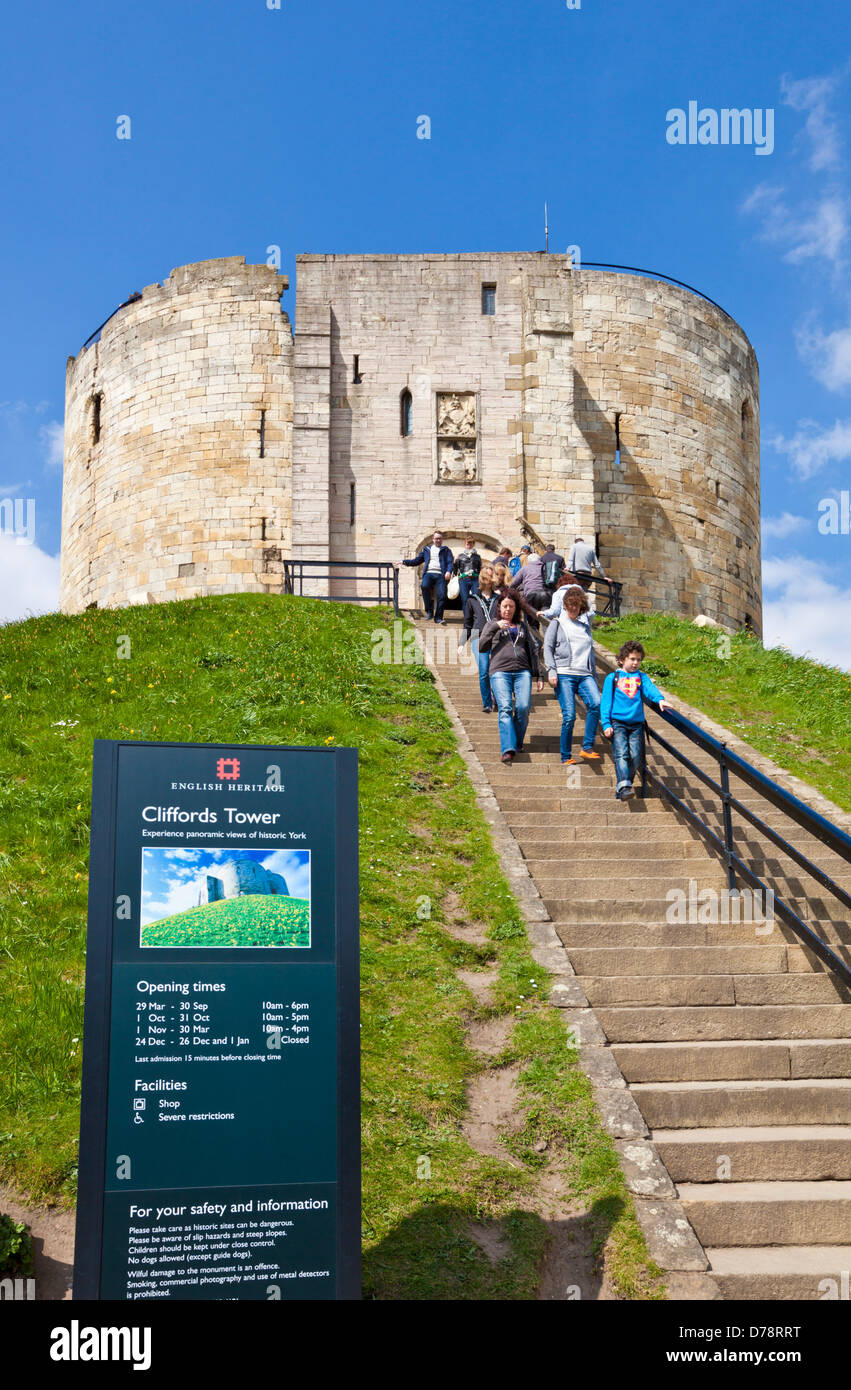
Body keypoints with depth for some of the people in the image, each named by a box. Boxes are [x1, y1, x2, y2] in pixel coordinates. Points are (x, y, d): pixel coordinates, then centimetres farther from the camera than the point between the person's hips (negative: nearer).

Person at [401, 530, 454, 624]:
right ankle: (429, 611, -18)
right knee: (424, 586, -30)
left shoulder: (446, 550, 19)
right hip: (429, 573, 1)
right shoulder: (426, 549, 25)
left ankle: (438, 617, -5)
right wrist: (404, 562, 18)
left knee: (442, 595, -16)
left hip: (440, 575, -1)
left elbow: (450, 562, 6)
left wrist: (449, 571, -15)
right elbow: (417, 560, 29)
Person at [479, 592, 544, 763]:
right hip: (500, 672, -2)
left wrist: (539, 675, 17)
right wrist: (495, 627, -6)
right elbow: (482, 647, 4)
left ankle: (517, 744, 3)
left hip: (522, 672, 2)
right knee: (505, 708, -19)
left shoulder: (523, 626, 23)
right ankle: (507, 750, -31)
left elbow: (533, 650, 24)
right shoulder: (492, 625, 17)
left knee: (523, 707, -17)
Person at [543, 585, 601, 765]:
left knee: (596, 704, -23)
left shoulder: (585, 624, 23)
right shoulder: (558, 623, 11)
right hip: (564, 674, -3)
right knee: (569, 715, -13)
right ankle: (566, 756, -1)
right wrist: (551, 671, -8)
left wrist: (594, 675, 23)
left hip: (585, 674, 3)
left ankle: (587, 748, -19)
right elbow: (548, 648, 5)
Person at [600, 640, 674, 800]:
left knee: (635, 757, -5)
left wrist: (660, 699, -25)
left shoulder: (642, 677, 16)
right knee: (621, 754, -18)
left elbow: (650, 689, -3)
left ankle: (622, 788, 7)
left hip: (636, 723, 3)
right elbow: (606, 702, 6)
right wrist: (606, 724, -5)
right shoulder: (612, 678, 10)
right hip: (617, 722, -2)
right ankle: (624, 785, -29)